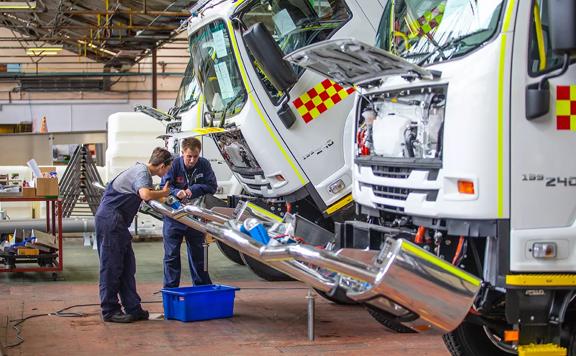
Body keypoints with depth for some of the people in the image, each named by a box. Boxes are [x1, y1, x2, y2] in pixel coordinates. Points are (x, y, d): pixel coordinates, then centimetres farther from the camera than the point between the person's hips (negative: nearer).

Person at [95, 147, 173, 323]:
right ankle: (110, 311, 0)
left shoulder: (142, 171, 17)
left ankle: (133, 308, 13)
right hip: (110, 219, -10)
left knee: (127, 266, 10)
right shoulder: (142, 172, -14)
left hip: (117, 222, 10)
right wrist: (163, 193, -15)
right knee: (111, 267, -5)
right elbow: (145, 195, -32)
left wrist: (160, 193, 21)